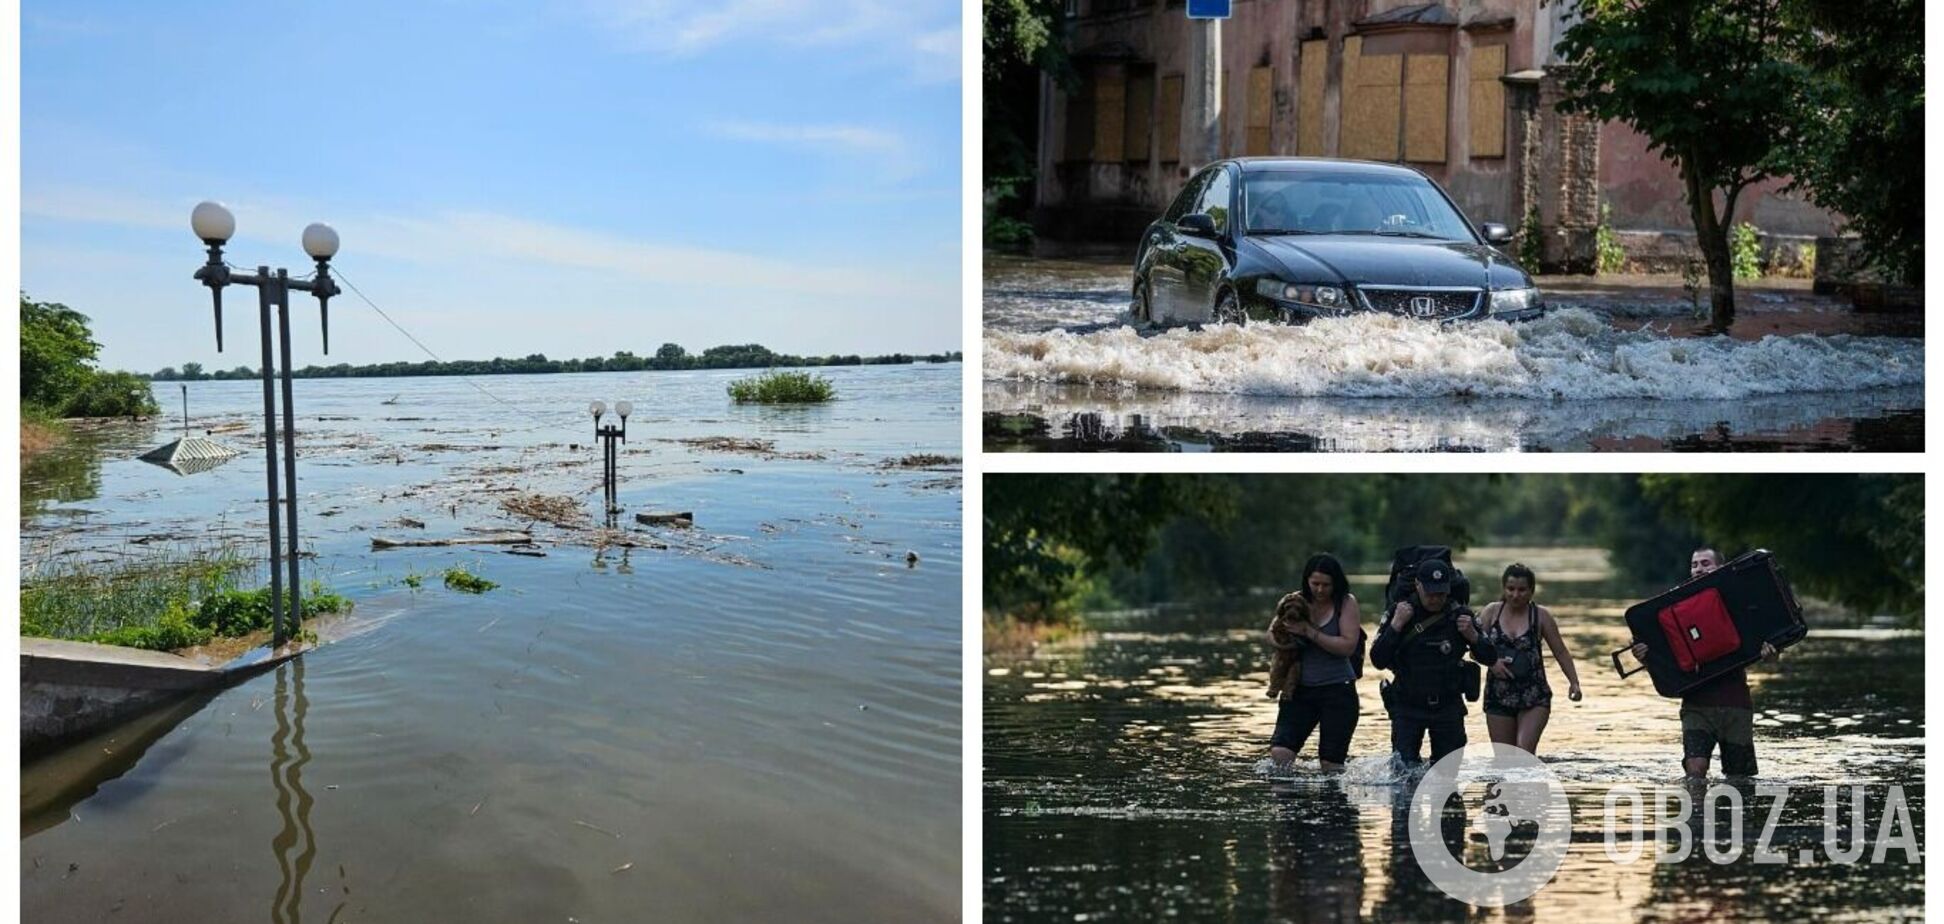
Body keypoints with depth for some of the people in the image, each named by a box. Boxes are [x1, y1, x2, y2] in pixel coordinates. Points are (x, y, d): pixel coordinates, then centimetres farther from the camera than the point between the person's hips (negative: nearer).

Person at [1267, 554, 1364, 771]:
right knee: (1279, 752, -12)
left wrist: (1310, 632, -18)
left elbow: (1348, 646, -14)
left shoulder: (1346, 603, -4)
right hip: (1301, 689, 3)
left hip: (1338, 690, -3)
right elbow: (1272, 635, 14)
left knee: (1331, 764, 1)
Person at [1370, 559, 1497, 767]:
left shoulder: (1460, 614, -4)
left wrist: (1473, 637, -16)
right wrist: (1396, 625, -21)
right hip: (1407, 706, -1)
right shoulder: (1400, 612, -7)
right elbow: (1378, 660, -13)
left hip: (1448, 705, 1)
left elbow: (1490, 658, 2)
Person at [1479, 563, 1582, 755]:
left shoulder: (1540, 615, -2)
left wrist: (1574, 682, -9)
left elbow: (1561, 652, 2)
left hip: (1534, 697, -2)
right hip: (1499, 695, 2)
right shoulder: (1492, 611, 2)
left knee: (1524, 751, -20)